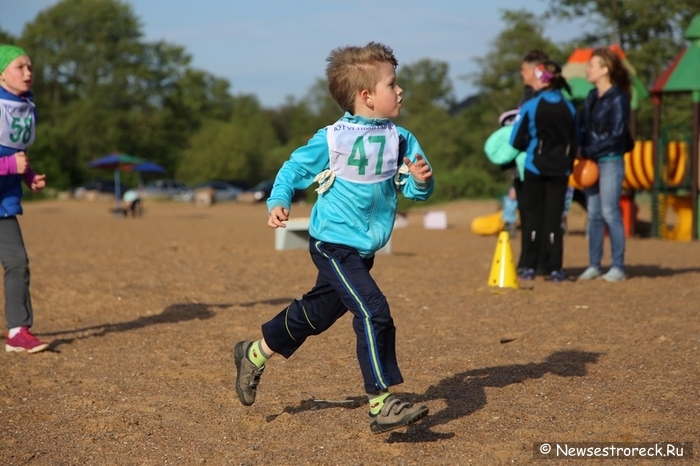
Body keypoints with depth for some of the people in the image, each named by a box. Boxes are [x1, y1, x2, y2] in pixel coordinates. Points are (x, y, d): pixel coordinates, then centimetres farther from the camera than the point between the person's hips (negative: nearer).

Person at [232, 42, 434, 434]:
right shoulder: (332, 139, -11)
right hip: (334, 244, -6)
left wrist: (422, 180, -21)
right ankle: (381, 404, -14)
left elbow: (416, 191, 1)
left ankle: (255, 354, 42)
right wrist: (279, 202, -15)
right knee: (373, 312, -19)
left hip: (364, 250, 7)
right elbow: (294, 169, 0)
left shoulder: (401, 140, 1)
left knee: (317, 313, 20)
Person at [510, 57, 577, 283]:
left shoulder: (530, 107, -9)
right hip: (560, 171, 3)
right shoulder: (568, 108, 3)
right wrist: (566, 164, 14)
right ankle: (556, 269, 4)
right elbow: (575, 142, 6)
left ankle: (529, 268, 4)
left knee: (532, 217, 6)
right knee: (554, 219, 6)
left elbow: (517, 142, -6)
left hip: (535, 169, -3)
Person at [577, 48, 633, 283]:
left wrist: (590, 151, -14)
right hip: (591, 162, 7)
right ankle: (594, 265, 13)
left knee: (610, 213, -7)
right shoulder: (592, 97, 12)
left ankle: (618, 267, -3)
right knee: (594, 214, 8)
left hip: (610, 161, -7)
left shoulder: (618, 98, -10)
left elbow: (617, 134, -14)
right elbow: (582, 127, 12)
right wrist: (581, 151, -5)